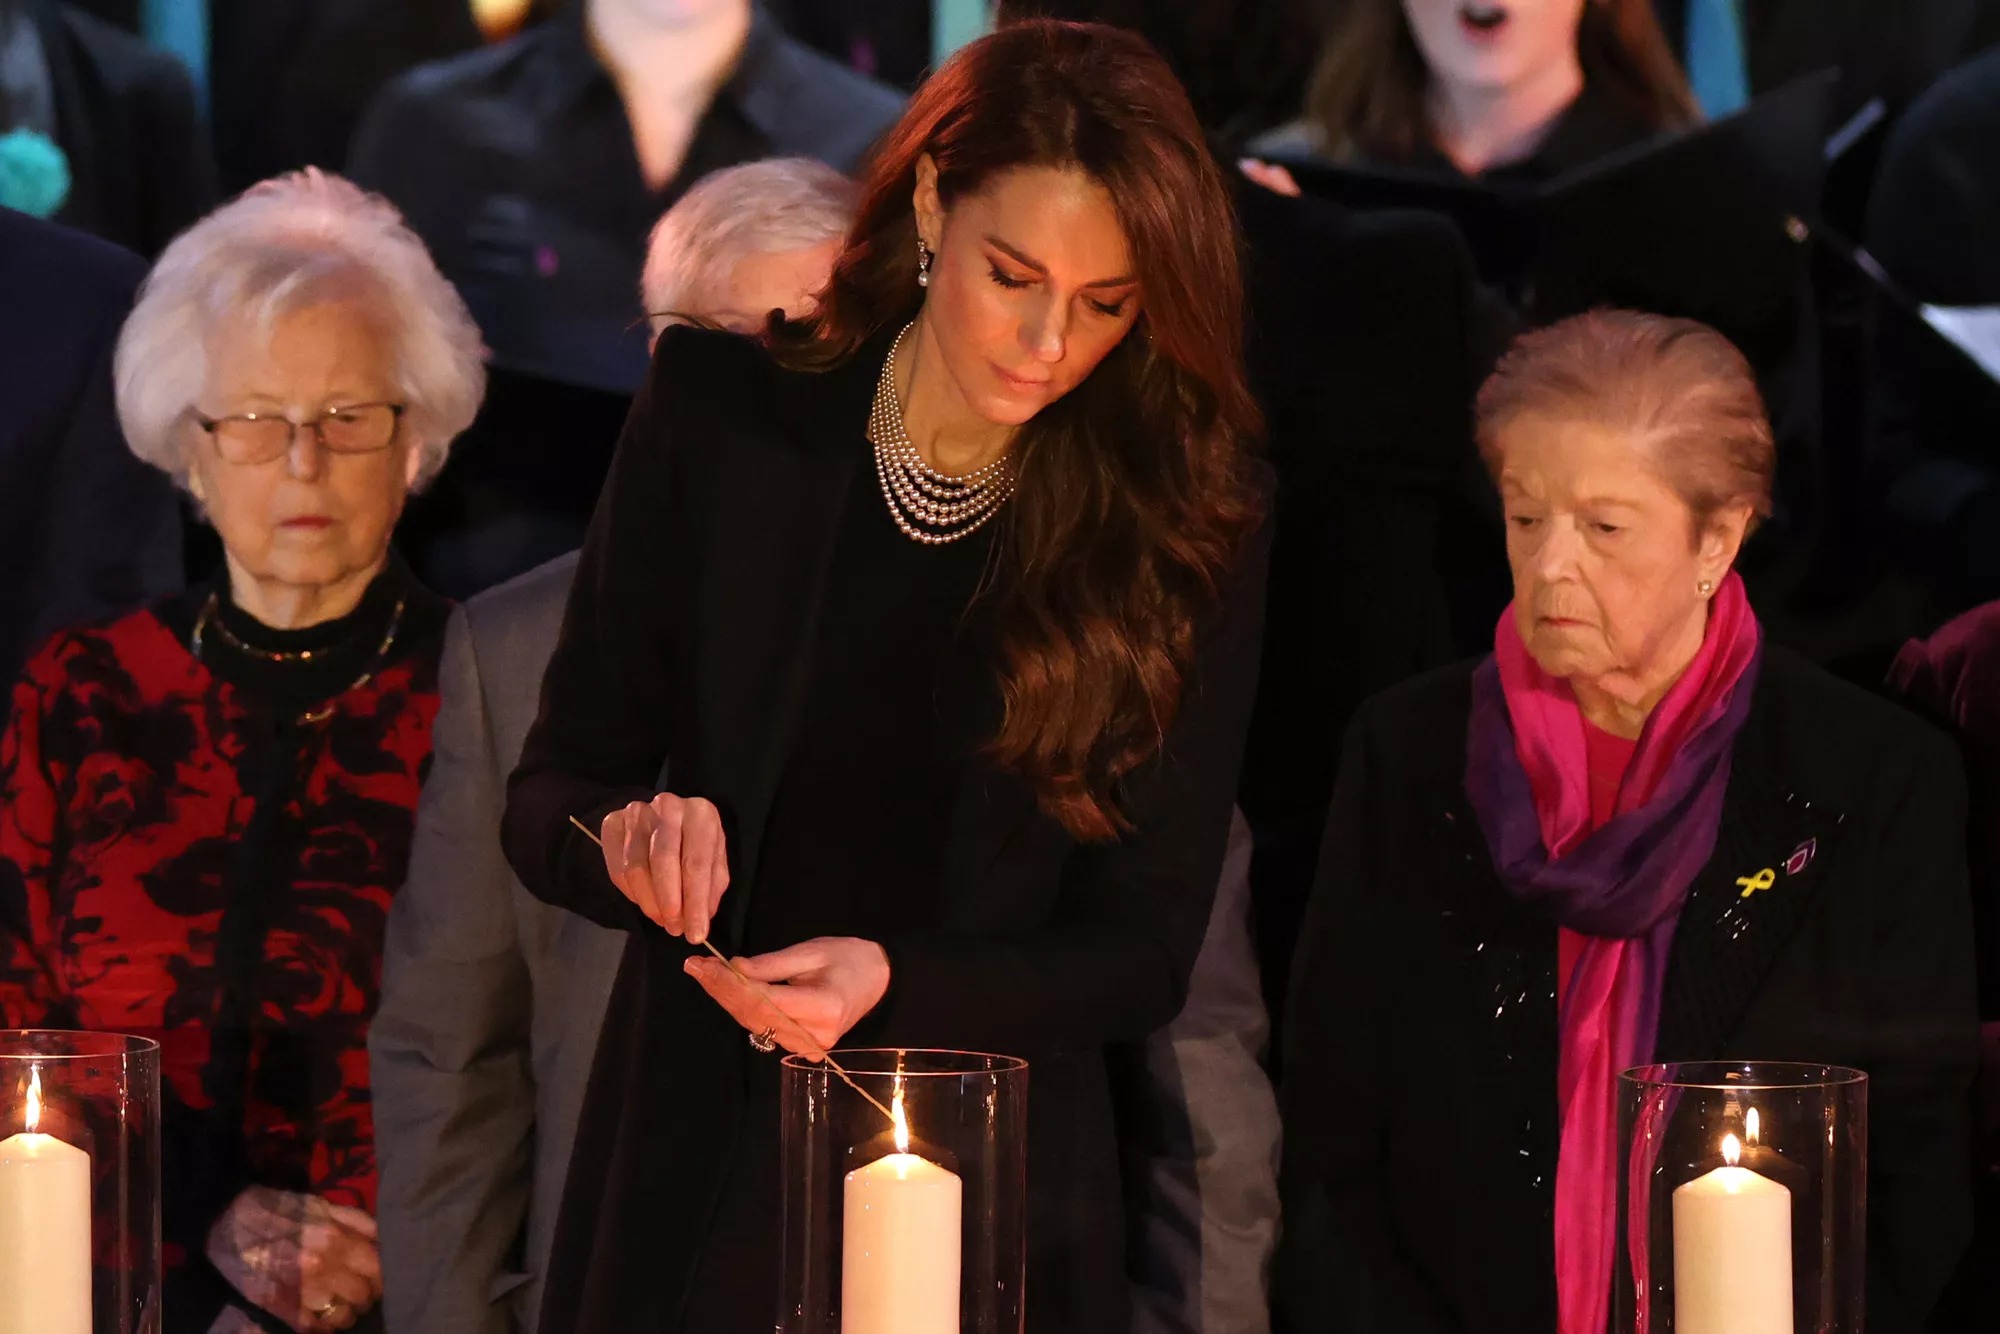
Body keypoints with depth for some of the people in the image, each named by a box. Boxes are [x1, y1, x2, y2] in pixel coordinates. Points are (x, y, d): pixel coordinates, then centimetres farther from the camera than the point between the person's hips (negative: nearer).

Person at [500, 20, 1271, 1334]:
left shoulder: (1191, 520, -6)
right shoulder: (724, 413, -4)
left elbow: (1146, 948, -5)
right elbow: (546, 802, 1)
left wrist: (892, 984, -23)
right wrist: (629, 839, -23)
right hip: (695, 1181, 1)